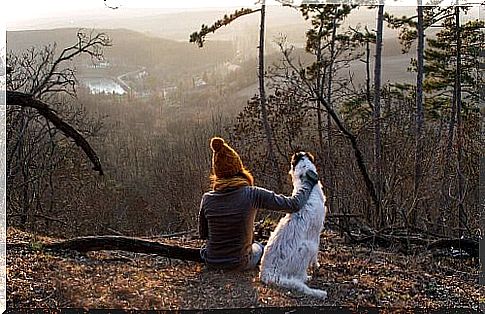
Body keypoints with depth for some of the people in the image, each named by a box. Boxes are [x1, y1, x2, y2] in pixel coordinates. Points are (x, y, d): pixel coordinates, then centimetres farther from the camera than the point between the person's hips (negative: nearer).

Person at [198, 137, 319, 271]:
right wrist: (308, 183, 0)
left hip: (211, 262, 2)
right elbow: (294, 204, -17)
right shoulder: (253, 194, -21)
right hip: (239, 264, -1)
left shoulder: (207, 198, -11)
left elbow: (203, 234, 3)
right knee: (259, 247, 33)